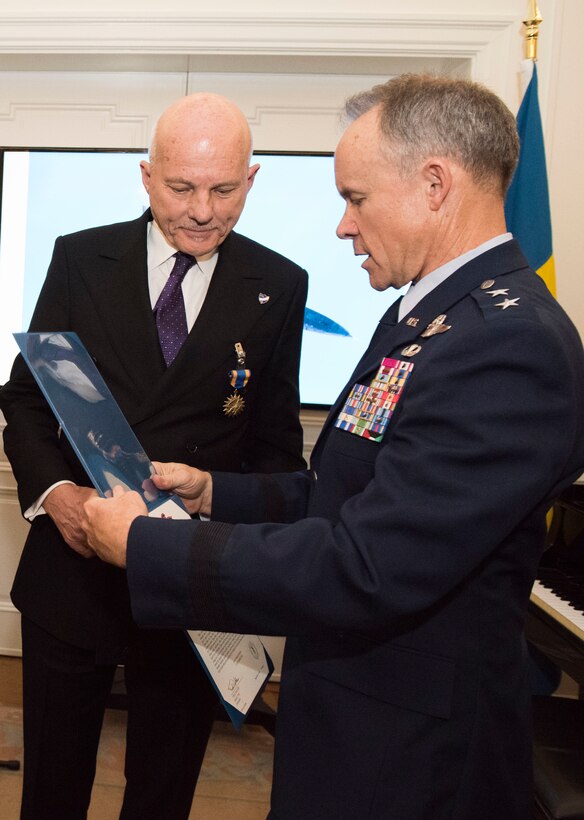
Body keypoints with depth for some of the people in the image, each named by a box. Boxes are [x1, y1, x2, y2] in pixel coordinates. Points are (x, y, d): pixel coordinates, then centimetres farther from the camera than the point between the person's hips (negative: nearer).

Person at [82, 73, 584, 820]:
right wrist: (214, 492, 1)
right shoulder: (433, 313, 6)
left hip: (405, 755, -8)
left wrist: (141, 545, -21)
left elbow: (362, 574, -30)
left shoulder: (507, 344, -27)